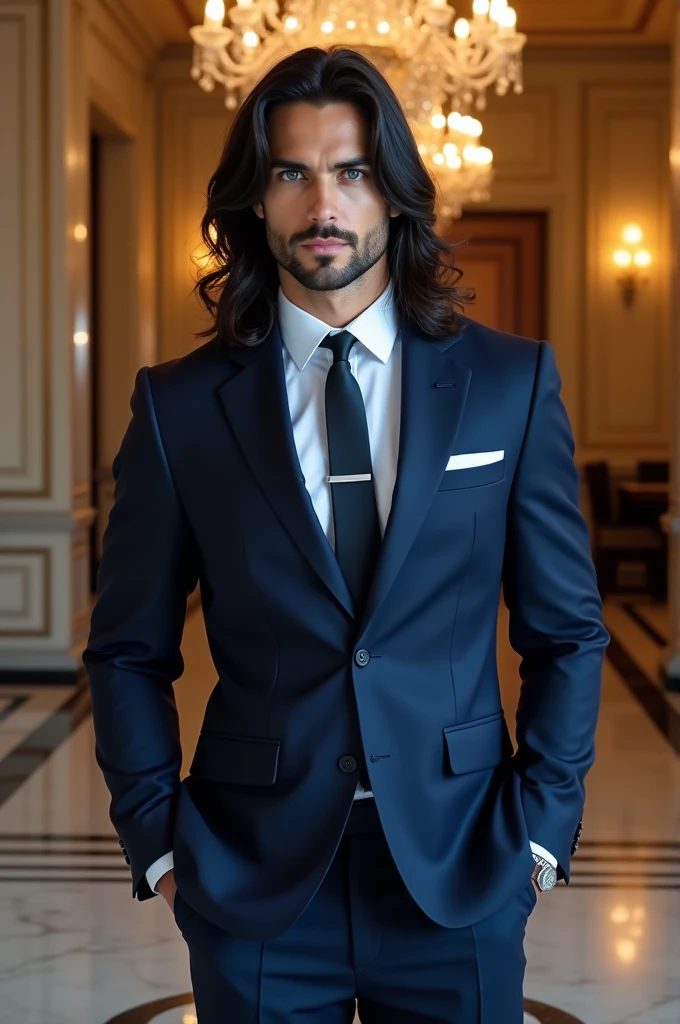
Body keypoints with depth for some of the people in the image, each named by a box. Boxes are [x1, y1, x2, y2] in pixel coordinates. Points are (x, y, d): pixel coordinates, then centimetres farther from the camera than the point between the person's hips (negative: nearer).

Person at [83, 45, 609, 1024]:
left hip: (460, 874, 1)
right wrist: (159, 836, -1)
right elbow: (130, 650, 6)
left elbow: (565, 633, 4)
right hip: (253, 879, 0)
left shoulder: (512, 382, 0)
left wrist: (542, 824, -1)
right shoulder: (180, 407, -1)